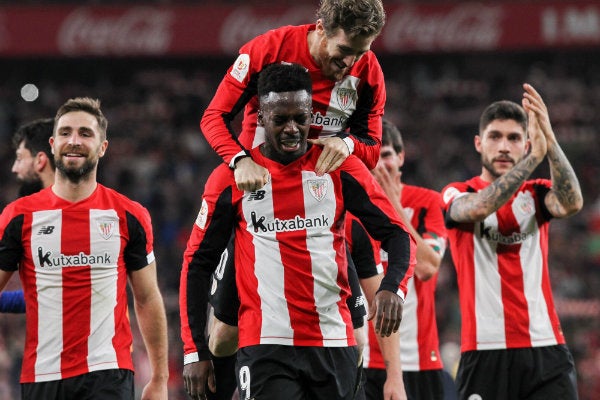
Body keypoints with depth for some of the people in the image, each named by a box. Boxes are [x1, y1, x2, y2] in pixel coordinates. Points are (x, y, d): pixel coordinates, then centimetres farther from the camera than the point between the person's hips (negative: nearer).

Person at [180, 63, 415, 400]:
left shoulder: (341, 169, 5)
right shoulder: (231, 179, 3)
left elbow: (398, 235, 4)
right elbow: (198, 264, 9)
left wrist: (392, 288, -18)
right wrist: (195, 351, 4)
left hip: (334, 345, 2)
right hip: (265, 347, -2)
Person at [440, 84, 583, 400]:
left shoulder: (536, 193, 12)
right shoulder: (456, 195, 6)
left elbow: (571, 204, -10)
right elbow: (478, 208, -18)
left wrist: (549, 141, -22)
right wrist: (535, 156, -25)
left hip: (546, 350, 2)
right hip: (484, 350, -2)